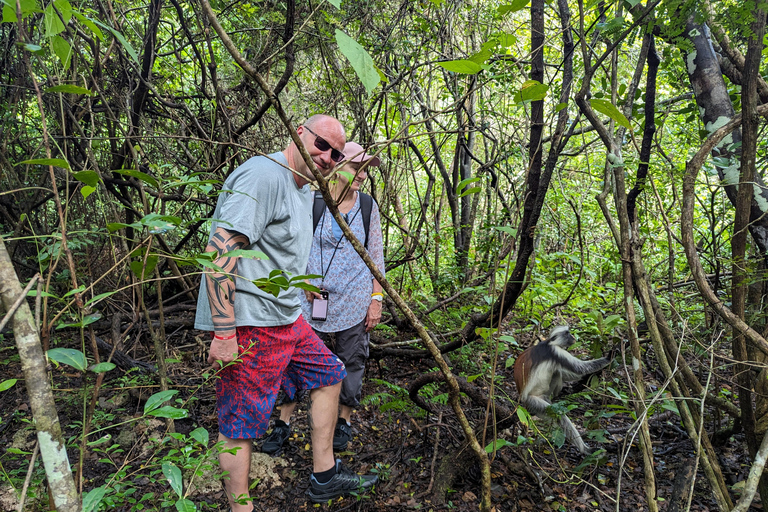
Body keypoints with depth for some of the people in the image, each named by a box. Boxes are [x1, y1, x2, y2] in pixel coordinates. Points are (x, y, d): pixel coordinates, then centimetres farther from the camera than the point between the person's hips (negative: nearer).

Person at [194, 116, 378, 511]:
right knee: (240, 423, -1)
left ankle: (324, 477, 31)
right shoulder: (263, 175, -17)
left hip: (286, 318, 11)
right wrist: (224, 333, -26)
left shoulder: (305, 191, 16)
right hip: (248, 324, -11)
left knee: (328, 375, 19)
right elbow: (219, 250, -25)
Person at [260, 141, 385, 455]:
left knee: (351, 364, 9)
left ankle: (345, 422, 29)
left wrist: (376, 299, 1)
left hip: (354, 303, 1)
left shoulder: (368, 207, 3)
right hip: (313, 300, -1)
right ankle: (283, 422, 20)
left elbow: (376, 256, 5)